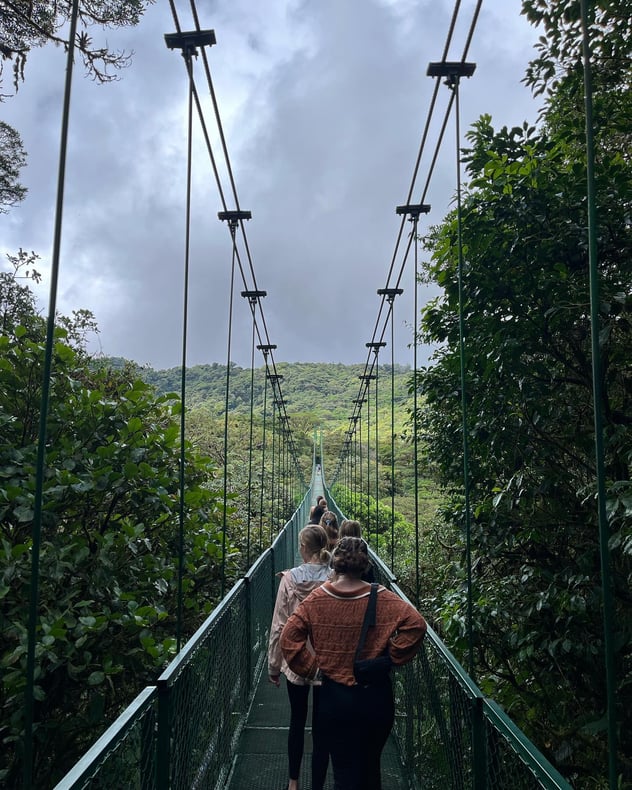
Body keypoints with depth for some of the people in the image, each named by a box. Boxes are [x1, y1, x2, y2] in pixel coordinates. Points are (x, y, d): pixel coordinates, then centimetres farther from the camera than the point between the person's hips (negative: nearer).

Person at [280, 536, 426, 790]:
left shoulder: (316, 599, -9)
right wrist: (393, 659, -7)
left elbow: (289, 637, -12)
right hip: (376, 697, 1)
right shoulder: (383, 599, -10)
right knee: (371, 768, 23)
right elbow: (416, 624, -18)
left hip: (334, 698, -1)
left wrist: (313, 668, -4)